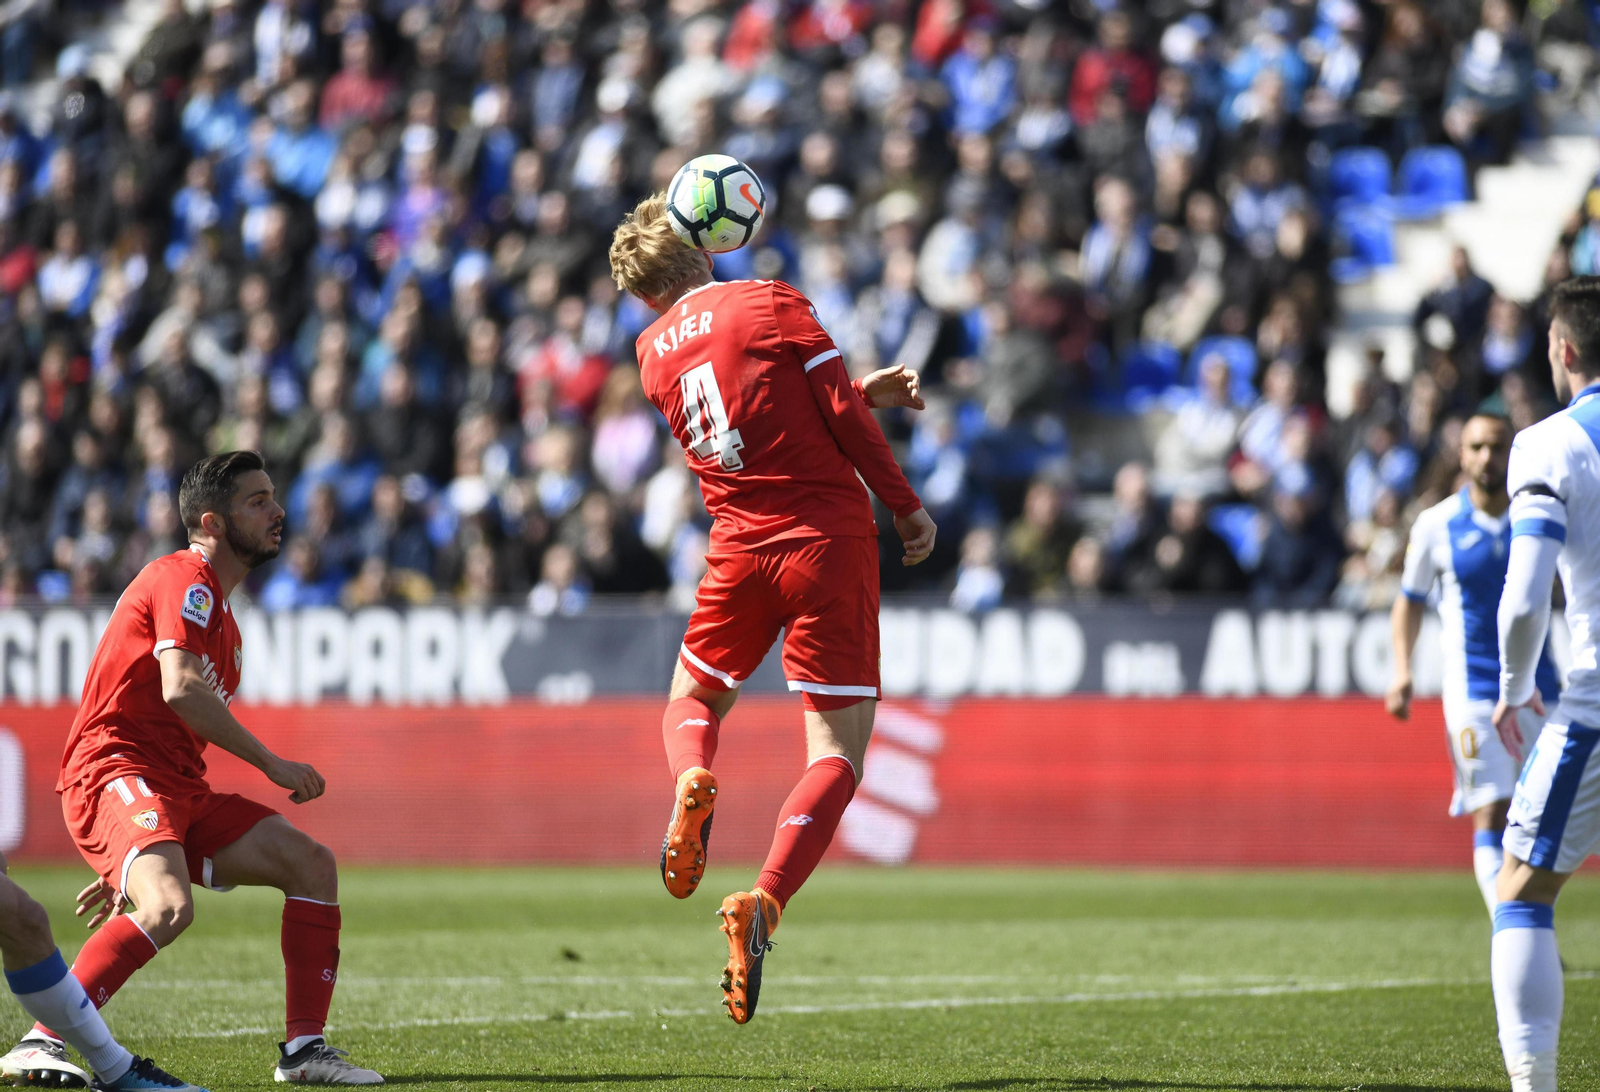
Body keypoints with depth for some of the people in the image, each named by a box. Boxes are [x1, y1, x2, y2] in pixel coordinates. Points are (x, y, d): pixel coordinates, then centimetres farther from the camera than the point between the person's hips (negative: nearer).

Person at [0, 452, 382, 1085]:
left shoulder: (224, 622, 26)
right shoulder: (184, 581, -5)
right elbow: (180, 689, -22)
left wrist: (128, 866, 28)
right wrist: (272, 764, -15)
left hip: (180, 793, 10)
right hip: (113, 772, -10)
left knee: (311, 863, 2)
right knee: (170, 907, -33)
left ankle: (304, 1049, 2)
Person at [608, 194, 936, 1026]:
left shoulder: (654, 350, 12)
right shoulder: (772, 303, -3)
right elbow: (840, 414, -7)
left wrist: (864, 391, 29)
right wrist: (906, 507, 3)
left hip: (742, 550, 3)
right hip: (830, 540, -3)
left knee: (692, 698, 27)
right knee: (837, 748, -1)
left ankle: (692, 780, -9)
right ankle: (763, 903, -23)